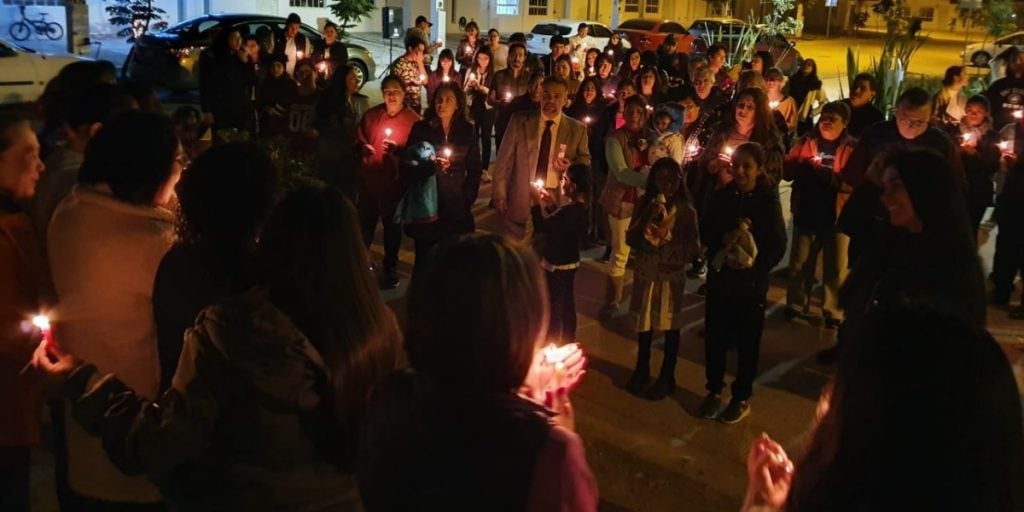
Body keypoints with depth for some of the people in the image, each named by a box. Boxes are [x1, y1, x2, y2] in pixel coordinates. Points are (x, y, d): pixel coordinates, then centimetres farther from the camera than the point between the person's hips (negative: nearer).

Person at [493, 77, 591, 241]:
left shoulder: (577, 129, 2)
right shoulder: (519, 121, 1)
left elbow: (585, 161, 12)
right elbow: (504, 160, 2)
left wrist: (571, 166, -12)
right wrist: (500, 195, -3)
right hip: (519, 201, 0)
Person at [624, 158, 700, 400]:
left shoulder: (686, 210, -10)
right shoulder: (645, 204, -1)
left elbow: (693, 248, -10)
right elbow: (631, 238, -4)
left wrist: (668, 238, -21)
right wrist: (649, 220, -18)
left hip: (672, 275, -3)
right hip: (645, 272, 3)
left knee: (671, 326, 9)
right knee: (644, 323, 16)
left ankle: (667, 376, 24)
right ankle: (641, 369, 35)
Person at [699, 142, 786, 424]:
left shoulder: (768, 202, -9)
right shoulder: (719, 197, -3)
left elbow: (778, 247, -8)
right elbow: (704, 232, 1)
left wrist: (754, 264, -23)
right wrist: (721, 241, -19)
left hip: (752, 282, -2)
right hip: (719, 278, 2)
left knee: (747, 342, 10)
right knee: (715, 337, 9)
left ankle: (742, 397, 27)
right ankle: (714, 390, 29)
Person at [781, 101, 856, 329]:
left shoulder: (853, 148, -3)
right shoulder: (805, 141, 6)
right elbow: (787, 171, 2)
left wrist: (827, 173, -24)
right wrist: (804, 166, -17)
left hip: (836, 215, -2)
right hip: (806, 212, 3)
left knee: (835, 267, 6)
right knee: (799, 262, 12)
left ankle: (833, 313, 17)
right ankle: (796, 305, 26)